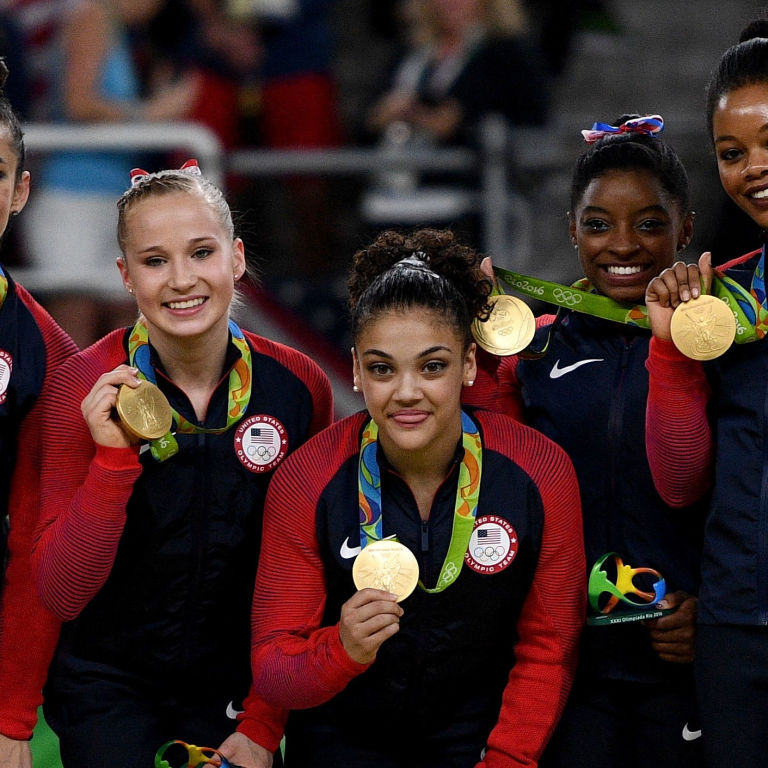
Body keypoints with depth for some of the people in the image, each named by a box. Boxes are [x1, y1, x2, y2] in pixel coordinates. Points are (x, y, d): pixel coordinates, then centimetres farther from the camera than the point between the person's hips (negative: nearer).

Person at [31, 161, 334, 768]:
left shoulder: (299, 385, -9)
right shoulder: (86, 388, -14)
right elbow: (61, 594, -17)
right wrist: (115, 458, -28)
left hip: (234, 692, 2)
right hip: (108, 690, -2)